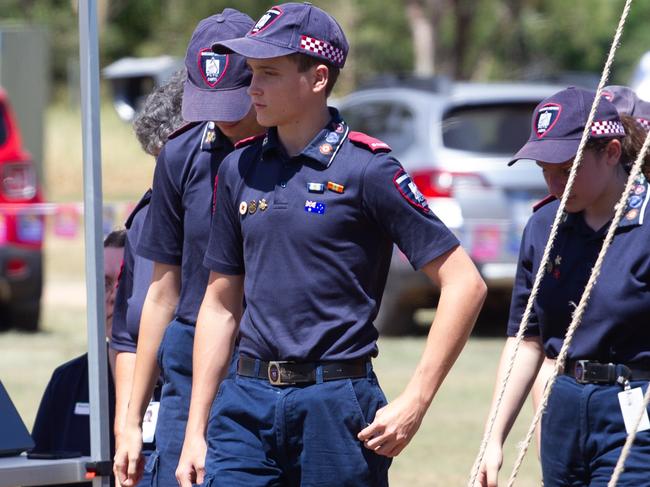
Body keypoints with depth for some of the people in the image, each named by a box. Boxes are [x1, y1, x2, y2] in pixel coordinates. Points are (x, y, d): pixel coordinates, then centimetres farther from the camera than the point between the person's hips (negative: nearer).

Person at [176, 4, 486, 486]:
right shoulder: (240, 170, 10)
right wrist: (195, 431, 13)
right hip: (247, 401, 4)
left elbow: (464, 284, -8)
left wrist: (414, 402, -12)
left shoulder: (367, 169, -6)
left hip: (337, 407, -4)